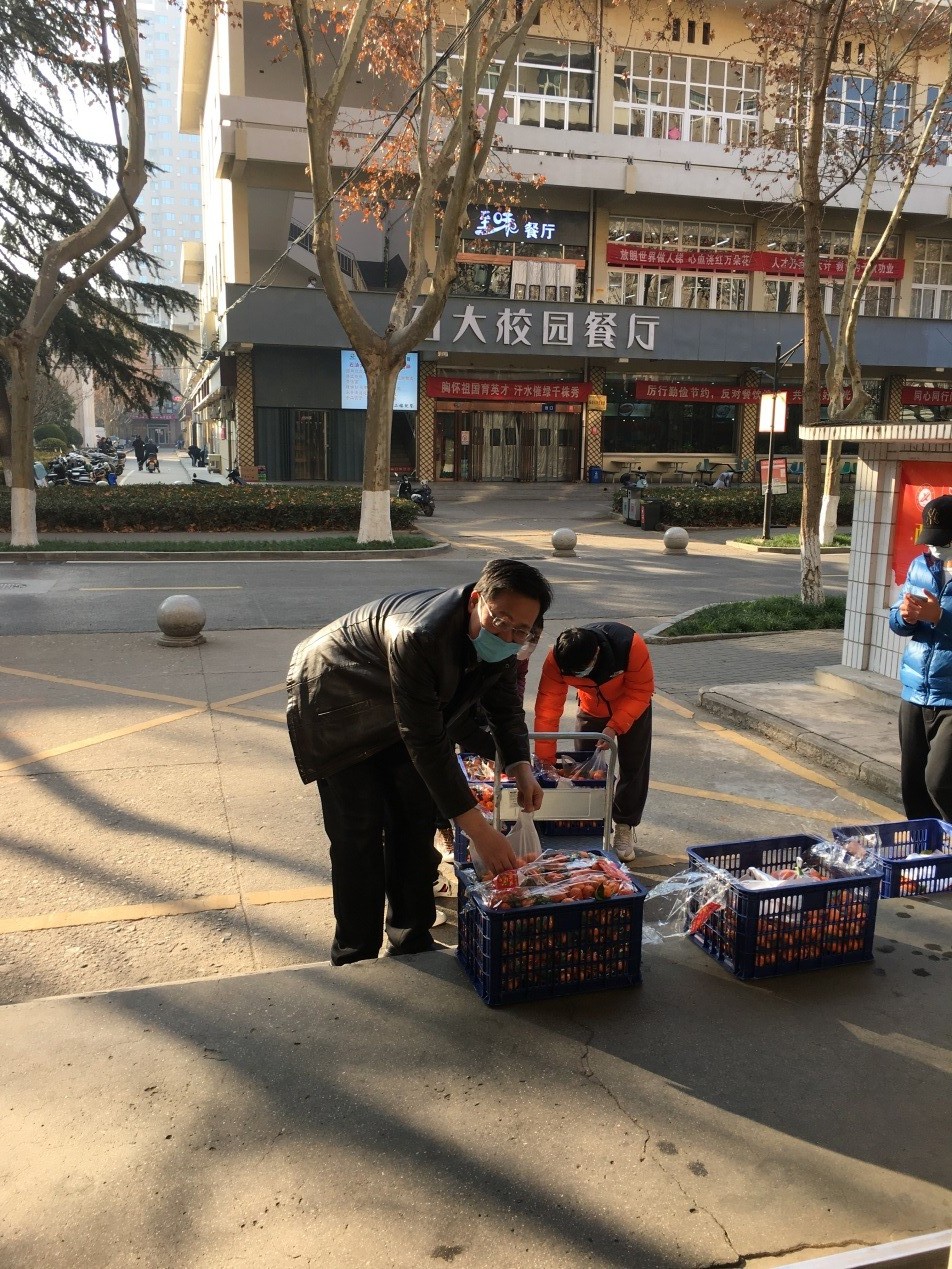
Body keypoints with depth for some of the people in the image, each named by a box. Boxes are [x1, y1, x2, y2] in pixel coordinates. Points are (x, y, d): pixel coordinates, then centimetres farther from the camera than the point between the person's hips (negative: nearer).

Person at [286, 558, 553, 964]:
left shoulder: (499, 640, -16)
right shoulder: (419, 638, -42)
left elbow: (505, 705, 0)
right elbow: (427, 743, -40)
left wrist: (521, 767, -19)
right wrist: (478, 829, -38)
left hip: (397, 710, 8)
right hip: (334, 707, -7)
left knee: (417, 817, 7)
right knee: (358, 832, -9)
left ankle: (410, 936, 24)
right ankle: (356, 956, 7)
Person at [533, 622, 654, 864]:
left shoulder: (630, 645, -40)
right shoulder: (556, 660, -34)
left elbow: (641, 692, -26)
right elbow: (547, 709, -31)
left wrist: (615, 727, -35)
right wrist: (545, 760, -30)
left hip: (632, 707, -2)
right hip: (592, 709, 2)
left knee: (633, 767, 1)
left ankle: (624, 828, 15)